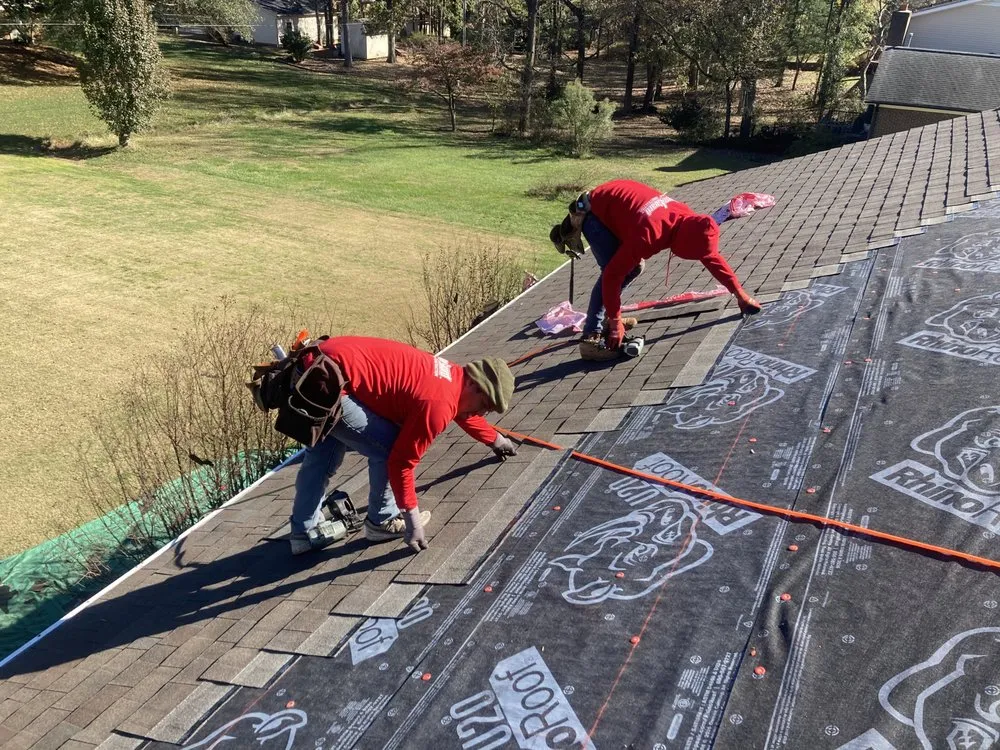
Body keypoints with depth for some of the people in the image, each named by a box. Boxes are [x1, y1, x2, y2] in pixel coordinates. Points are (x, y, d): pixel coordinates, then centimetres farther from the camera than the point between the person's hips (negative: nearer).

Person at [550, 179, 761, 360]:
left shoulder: (690, 221, -14)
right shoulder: (648, 234, -38)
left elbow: (711, 255, 1)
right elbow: (612, 275, -36)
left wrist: (741, 295, 4)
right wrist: (616, 324, -32)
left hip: (613, 200, 8)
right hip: (595, 211, -8)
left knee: (634, 267, 7)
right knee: (611, 270, -22)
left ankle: (604, 316, 17)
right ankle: (590, 338, -23)